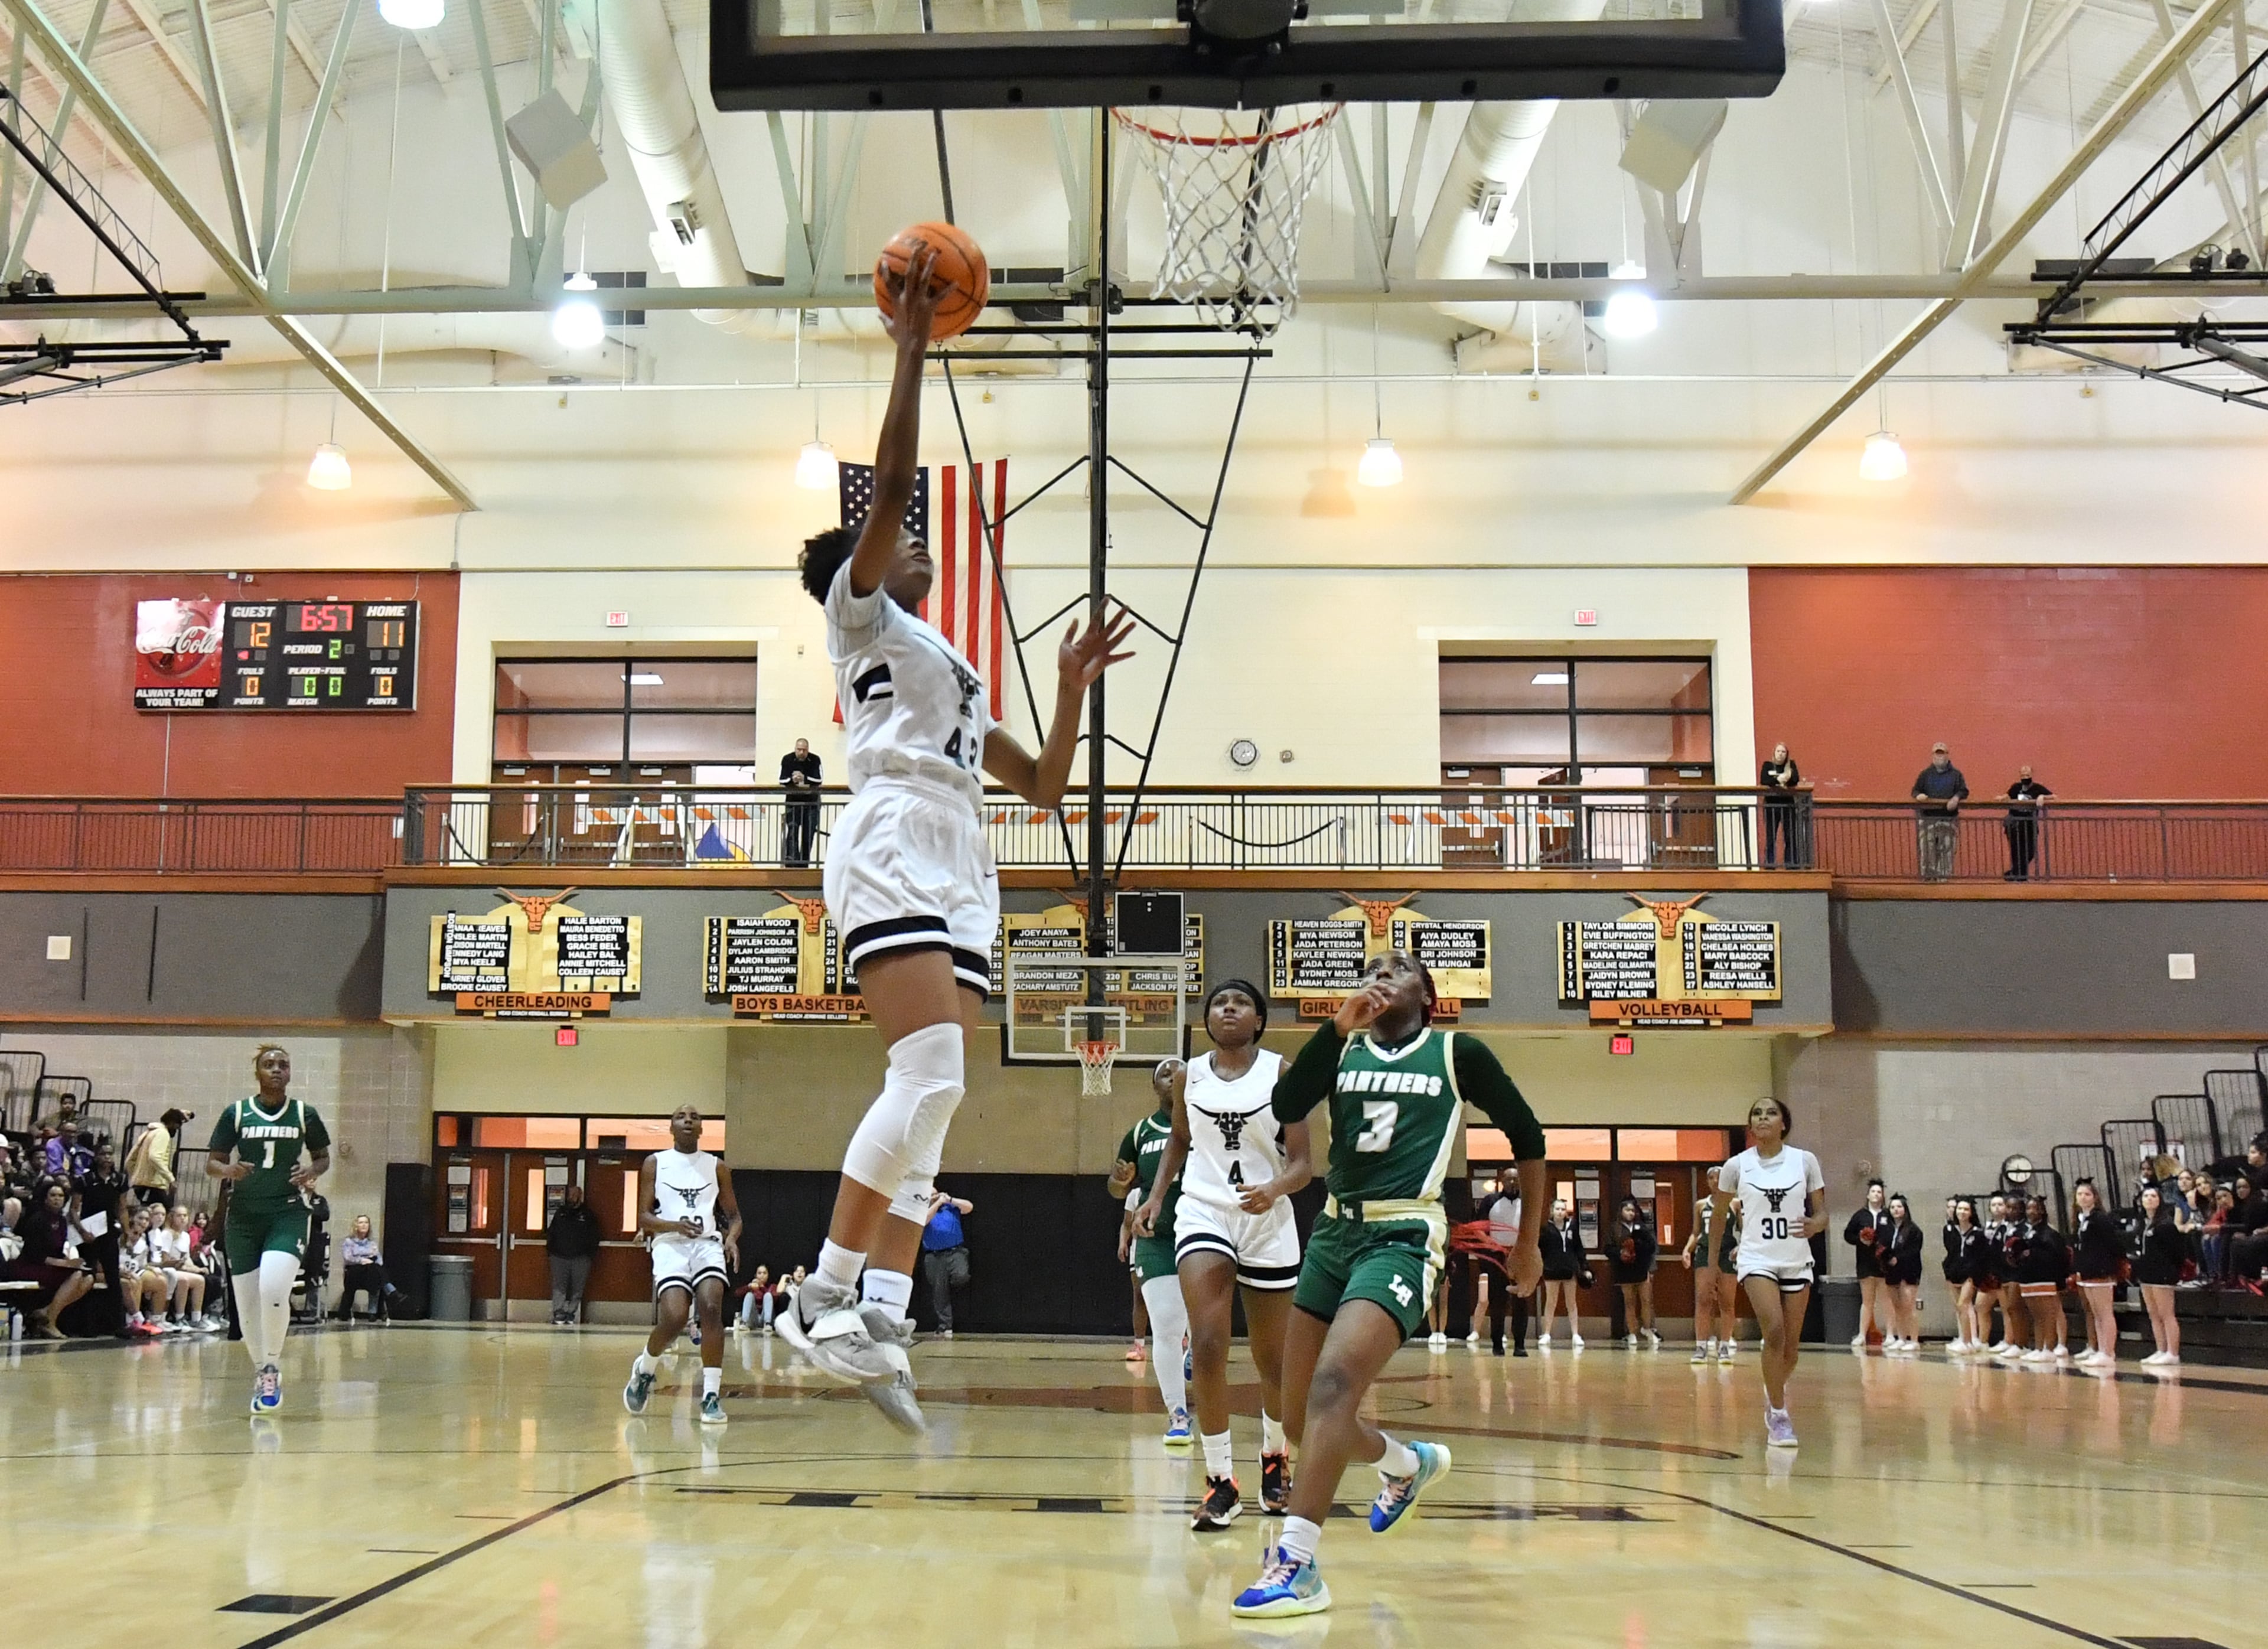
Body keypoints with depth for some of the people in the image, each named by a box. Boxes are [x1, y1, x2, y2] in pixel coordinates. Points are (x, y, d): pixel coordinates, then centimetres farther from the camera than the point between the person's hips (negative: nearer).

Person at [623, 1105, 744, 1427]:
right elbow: (643, 1218, 3)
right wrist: (676, 1226, -16)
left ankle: (712, 1395, -20)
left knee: (712, 1309, -24)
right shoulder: (655, 1164, 8)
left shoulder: (716, 1166, 13)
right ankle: (644, 1368, 12)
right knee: (674, 1319, -21)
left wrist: (732, 1238, -6)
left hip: (708, 1244, 2)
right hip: (670, 1244, -2)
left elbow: (733, 1214, 17)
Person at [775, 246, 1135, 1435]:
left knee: (928, 1100, -3)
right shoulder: (859, 611, 12)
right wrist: (912, 346, -1)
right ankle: (827, 1298, -20)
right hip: (893, 853, -8)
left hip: (960, 879, 8)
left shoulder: (951, 672, 32)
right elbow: (891, 479, -3)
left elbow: (1041, 786, 32)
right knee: (930, 1077, -23)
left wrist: (1073, 690, 21)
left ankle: (879, 1323, -8)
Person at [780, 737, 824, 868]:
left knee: (809, 834, 4)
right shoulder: (787, 760, -3)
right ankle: (792, 863, -16)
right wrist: (792, 780, -26)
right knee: (792, 832, -10)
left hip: (811, 802, 1)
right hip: (793, 801, -1)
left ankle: (804, 863, 13)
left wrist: (804, 778, -27)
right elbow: (782, 781, -7)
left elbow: (818, 780, -12)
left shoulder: (815, 760, -4)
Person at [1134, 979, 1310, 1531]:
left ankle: (1275, 1455, 39)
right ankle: (1221, 1481, -10)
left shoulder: (1282, 1074, -4)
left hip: (1268, 1221, -1)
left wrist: (1273, 1189, -27)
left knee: (1272, 1358, 11)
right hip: (1203, 1212, 1)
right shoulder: (1188, 1076, 4)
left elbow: (1302, 1163, -7)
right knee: (1207, 1346, -19)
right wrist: (1156, 1194, 9)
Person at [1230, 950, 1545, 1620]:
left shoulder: (1459, 1053, 4)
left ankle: (1296, 1566, -29)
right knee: (1303, 1414, 10)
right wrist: (1339, 1026, -14)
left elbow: (1527, 1135, 12)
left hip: (1403, 1237, -6)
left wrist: (1529, 1239, 13)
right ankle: (1410, 1463, 40)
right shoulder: (1343, 1050, 12)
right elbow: (1286, 1107, -6)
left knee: (1333, 1382, -27)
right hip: (1334, 1232, 6)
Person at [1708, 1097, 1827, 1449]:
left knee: (1791, 1344, 7)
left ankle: (1775, 1393, 38)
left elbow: (1822, 1212, 4)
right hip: (1757, 1259, -2)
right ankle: (1779, 1417, -12)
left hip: (1797, 1261, 2)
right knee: (1775, 1331, -22)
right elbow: (1719, 1215, 9)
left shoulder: (1805, 1161, -1)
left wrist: (1815, 1224, -20)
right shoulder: (1737, 1166, -2)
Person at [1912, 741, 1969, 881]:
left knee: (1946, 848, -3)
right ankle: (1928, 875, -1)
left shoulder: (1955, 774, 11)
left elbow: (1964, 791, 5)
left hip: (1948, 818, 0)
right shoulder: (1926, 774, 14)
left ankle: (1943, 875, 2)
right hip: (1928, 817, 1)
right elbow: (1915, 790, 13)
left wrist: (1957, 797, -16)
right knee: (1928, 848, -5)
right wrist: (1919, 795, -11)